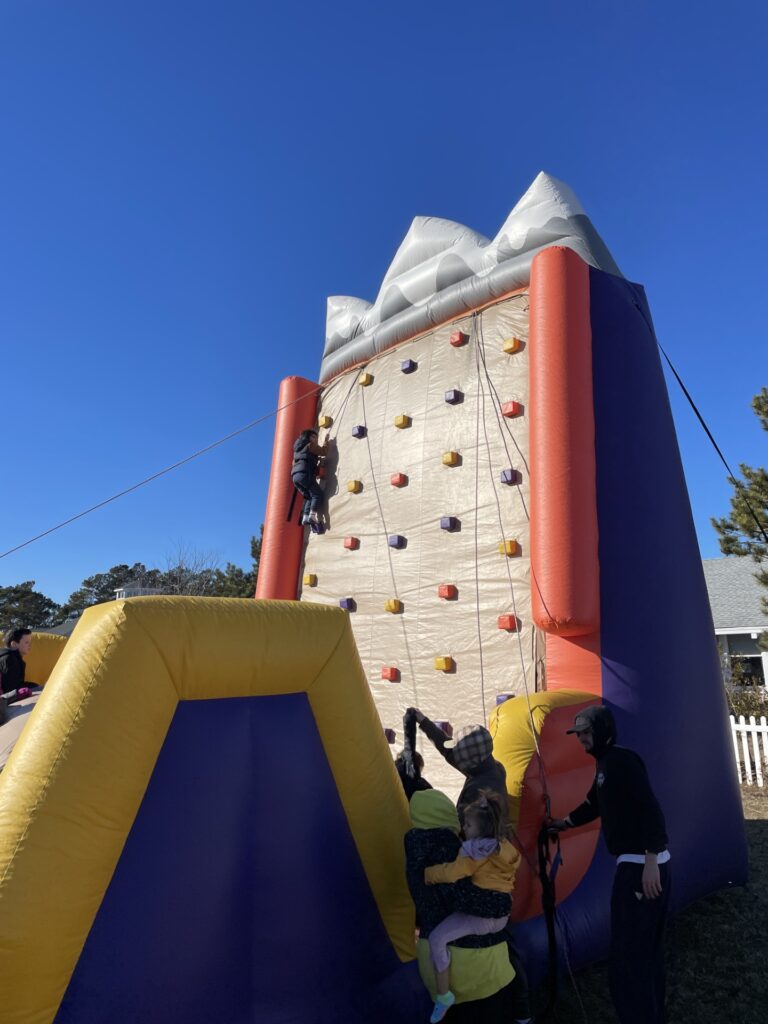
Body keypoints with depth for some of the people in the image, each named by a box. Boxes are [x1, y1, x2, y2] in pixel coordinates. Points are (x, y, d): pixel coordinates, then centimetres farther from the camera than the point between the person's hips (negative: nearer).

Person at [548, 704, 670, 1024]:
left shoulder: (622, 760, -17)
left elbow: (650, 809, -24)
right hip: (634, 863, 10)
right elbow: (594, 805, 27)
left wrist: (650, 861, -26)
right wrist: (564, 822, 36)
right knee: (646, 947, 21)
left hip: (641, 865, -10)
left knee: (628, 954, -1)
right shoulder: (603, 764, 13)